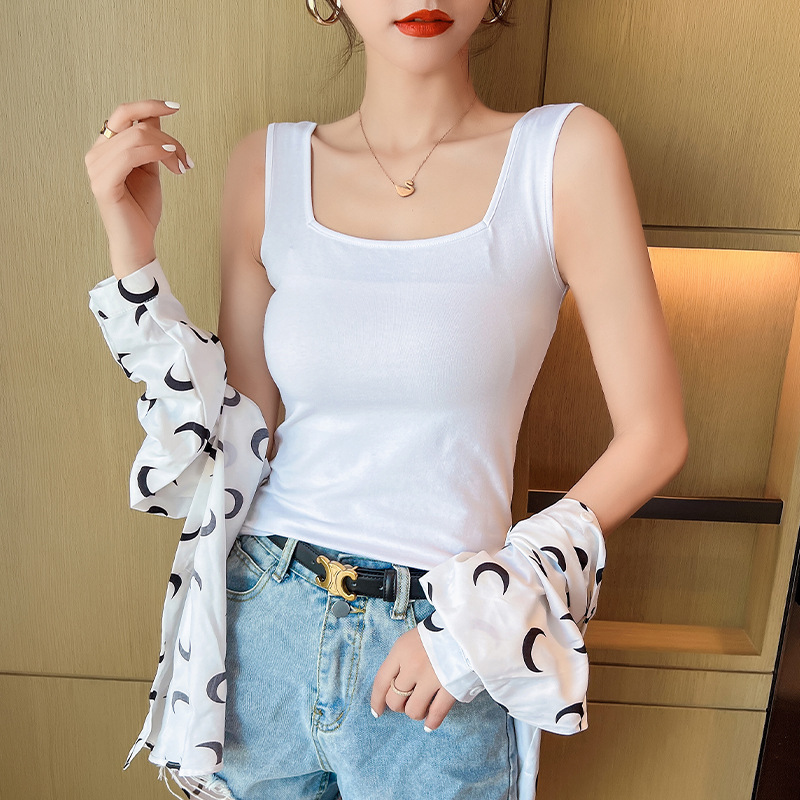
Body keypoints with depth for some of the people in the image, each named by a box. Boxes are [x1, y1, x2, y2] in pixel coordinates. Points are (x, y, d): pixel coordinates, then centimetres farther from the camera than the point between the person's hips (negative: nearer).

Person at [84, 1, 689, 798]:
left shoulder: (567, 152, -8)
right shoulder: (267, 165, -1)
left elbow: (652, 435, -7)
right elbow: (237, 440, -1)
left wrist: (485, 617, -11)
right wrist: (133, 247, -8)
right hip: (260, 623, 3)